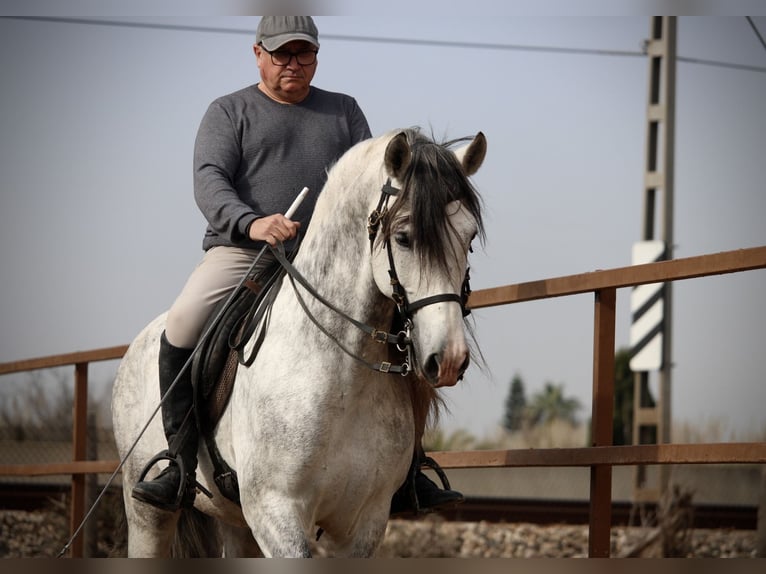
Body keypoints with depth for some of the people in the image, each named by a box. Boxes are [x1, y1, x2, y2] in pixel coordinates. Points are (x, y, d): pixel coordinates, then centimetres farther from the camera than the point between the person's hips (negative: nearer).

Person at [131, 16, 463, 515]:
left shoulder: (344, 110, 19)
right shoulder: (229, 112, 9)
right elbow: (209, 179, -5)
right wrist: (251, 223, -25)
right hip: (241, 251, -3)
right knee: (183, 325, -27)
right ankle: (181, 466, -18)